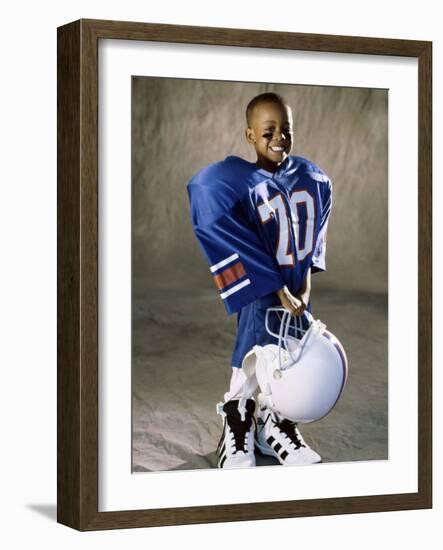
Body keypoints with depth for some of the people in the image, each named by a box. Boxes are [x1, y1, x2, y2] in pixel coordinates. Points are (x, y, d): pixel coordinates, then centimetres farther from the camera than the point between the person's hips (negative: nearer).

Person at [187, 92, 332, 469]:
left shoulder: (313, 179, -3)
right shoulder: (240, 184, -21)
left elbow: (314, 237, 6)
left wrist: (306, 284, -4)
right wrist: (282, 293, -20)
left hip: (297, 288, 5)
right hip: (262, 290, -5)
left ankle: (275, 428, 30)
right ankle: (236, 433, 16)